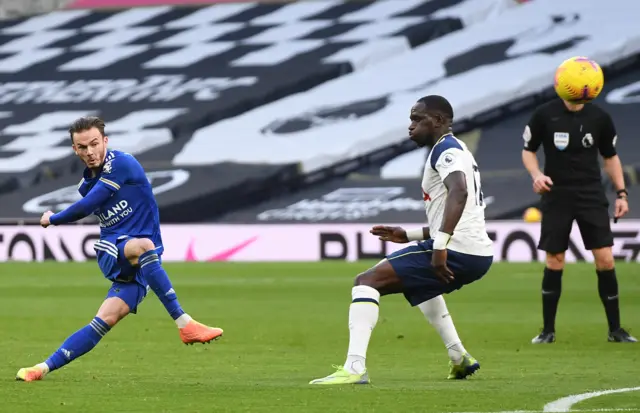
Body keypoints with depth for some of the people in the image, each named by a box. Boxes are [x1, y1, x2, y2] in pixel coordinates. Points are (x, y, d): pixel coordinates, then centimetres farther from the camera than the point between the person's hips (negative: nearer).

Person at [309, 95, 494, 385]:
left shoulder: (446, 149, -7)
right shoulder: (456, 151, 24)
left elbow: (459, 192, -28)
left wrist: (440, 246, -34)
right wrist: (408, 235, 26)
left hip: (457, 252, -10)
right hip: (478, 254, 10)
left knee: (367, 281, -12)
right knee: (420, 282, 41)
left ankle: (354, 367, -25)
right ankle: (460, 359, 38)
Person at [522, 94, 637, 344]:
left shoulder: (599, 118, -1)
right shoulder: (544, 115, -6)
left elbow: (610, 157, 12)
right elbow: (528, 150, 5)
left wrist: (621, 193, 5)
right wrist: (536, 174, -15)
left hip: (591, 194, 1)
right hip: (556, 195, -1)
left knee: (605, 259, -6)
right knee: (554, 262, 0)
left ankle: (615, 329, 4)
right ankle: (548, 330, 14)